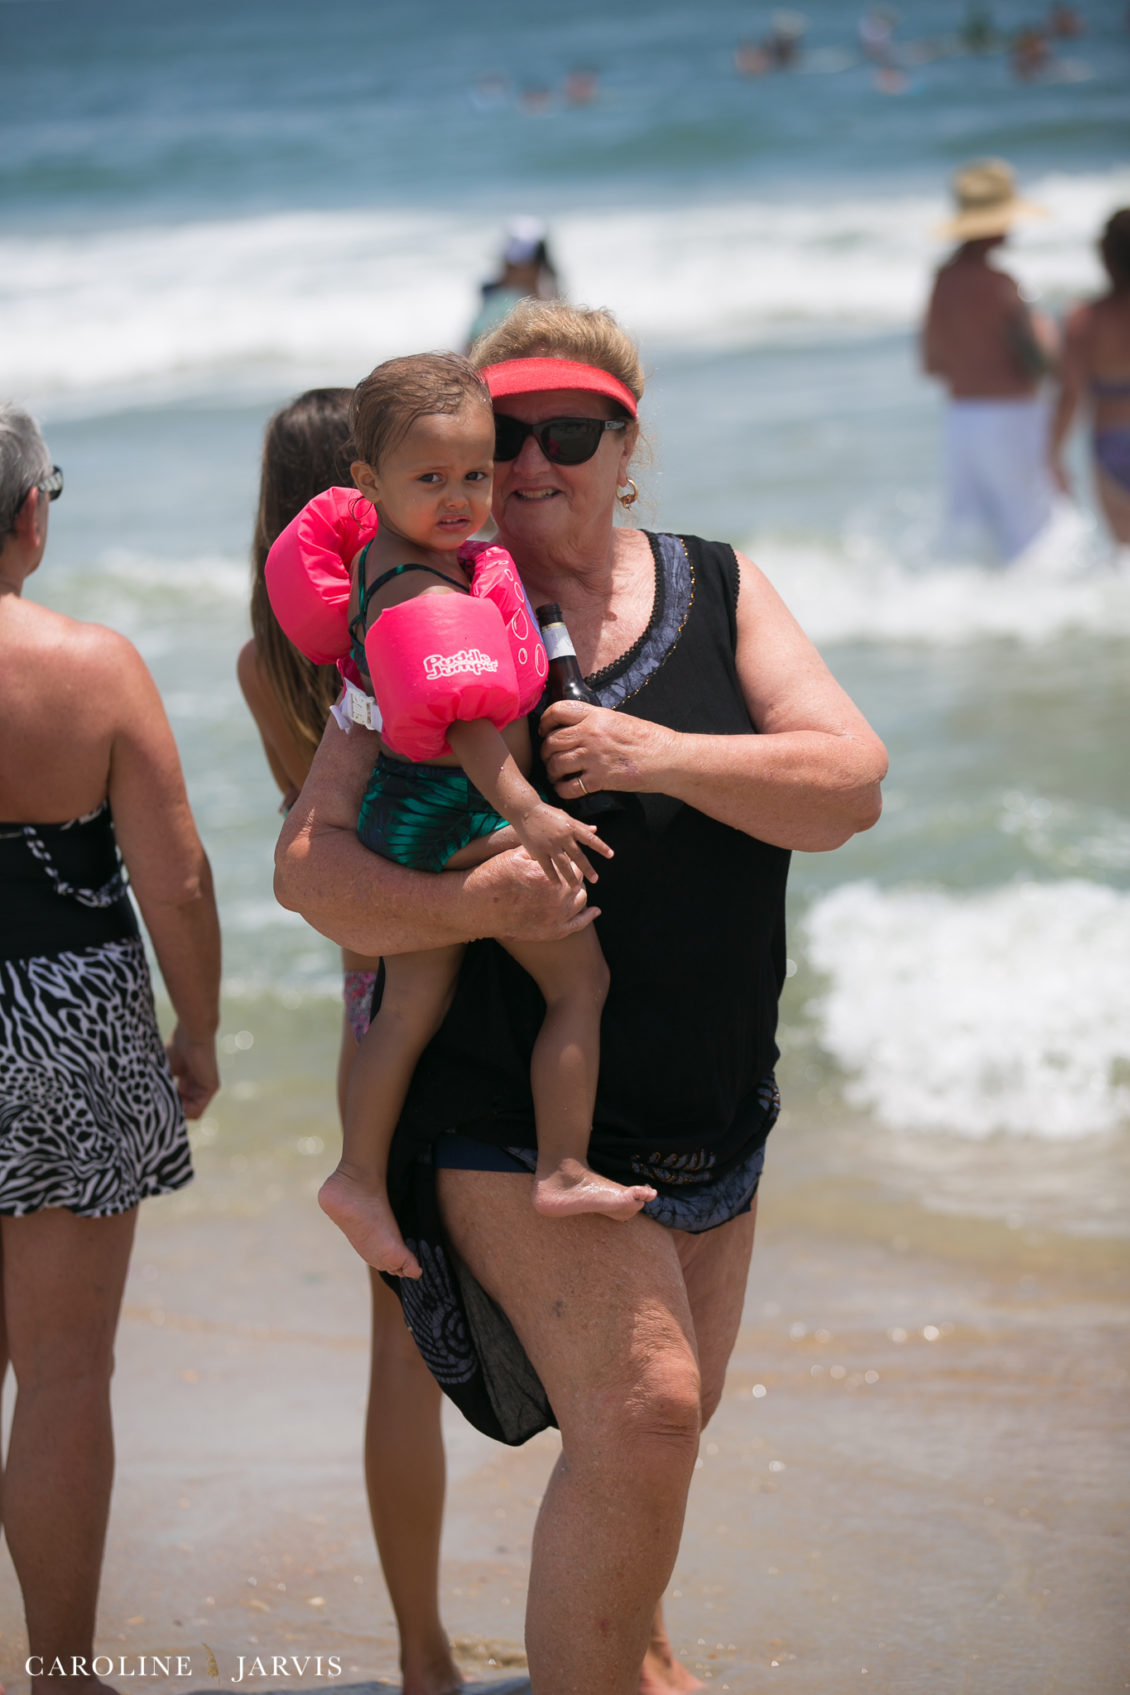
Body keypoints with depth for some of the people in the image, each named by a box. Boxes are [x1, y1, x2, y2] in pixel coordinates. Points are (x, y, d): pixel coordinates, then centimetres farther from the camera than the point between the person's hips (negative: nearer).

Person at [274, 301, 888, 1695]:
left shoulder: (719, 591, 4)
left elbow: (851, 786, -7)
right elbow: (309, 862, -10)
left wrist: (665, 756, -23)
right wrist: (466, 905, -29)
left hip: (709, 1113, 5)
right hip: (510, 1114, -5)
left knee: (661, 1421, 19)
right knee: (640, 1410, -22)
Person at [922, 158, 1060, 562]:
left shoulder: (943, 279, 4)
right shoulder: (998, 284, -17)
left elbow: (932, 364, 12)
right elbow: (1038, 361, -16)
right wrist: (1045, 329, 4)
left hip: (958, 416, 7)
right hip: (1009, 416, -7)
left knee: (965, 529, 10)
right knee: (1026, 529, 0)